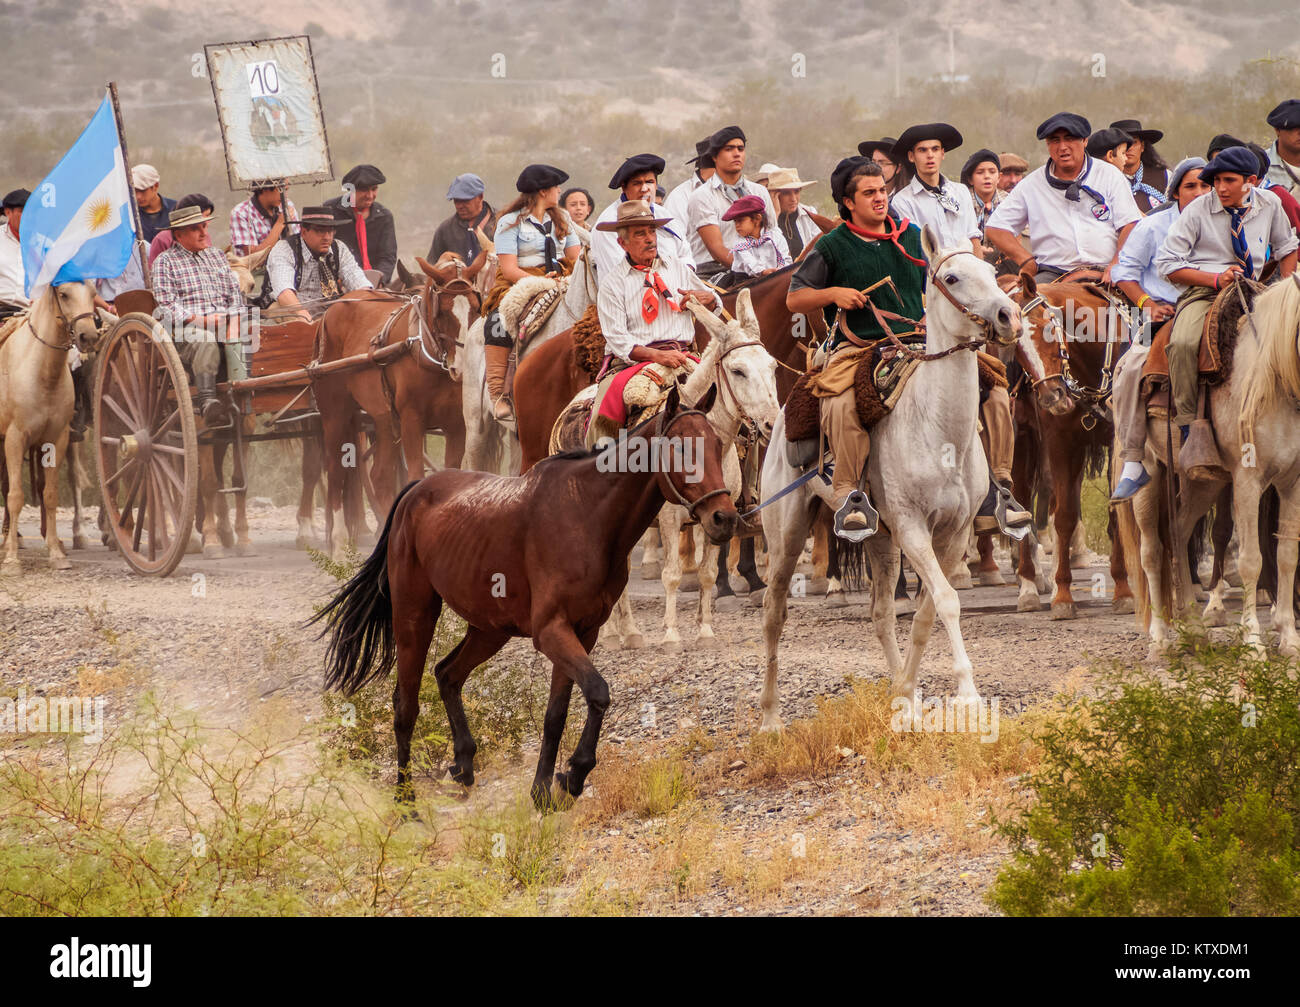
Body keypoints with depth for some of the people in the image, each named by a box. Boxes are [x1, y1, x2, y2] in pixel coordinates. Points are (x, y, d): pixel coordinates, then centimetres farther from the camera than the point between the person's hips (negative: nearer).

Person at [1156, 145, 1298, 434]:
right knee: (1183, 343, -33)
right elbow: (1168, 264, -3)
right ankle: (1187, 419, -19)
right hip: (1201, 291, -3)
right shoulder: (1198, 210, -2)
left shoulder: (1270, 204, 8)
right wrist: (1216, 279, -14)